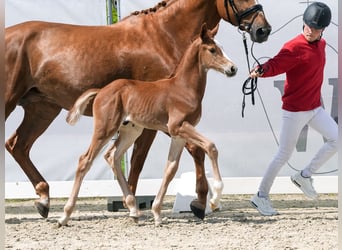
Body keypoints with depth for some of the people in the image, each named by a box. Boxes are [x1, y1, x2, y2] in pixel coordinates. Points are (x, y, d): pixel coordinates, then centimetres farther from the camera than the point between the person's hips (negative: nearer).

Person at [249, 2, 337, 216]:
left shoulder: (321, 44, 6)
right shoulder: (295, 47, -19)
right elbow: (275, 64, -34)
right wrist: (261, 71, -55)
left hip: (314, 108, 8)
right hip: (294, 110, -8)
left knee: (336, 139, -1)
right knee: (284, 155, -2)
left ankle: (305, 176, 12)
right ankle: (261, 197, 11)